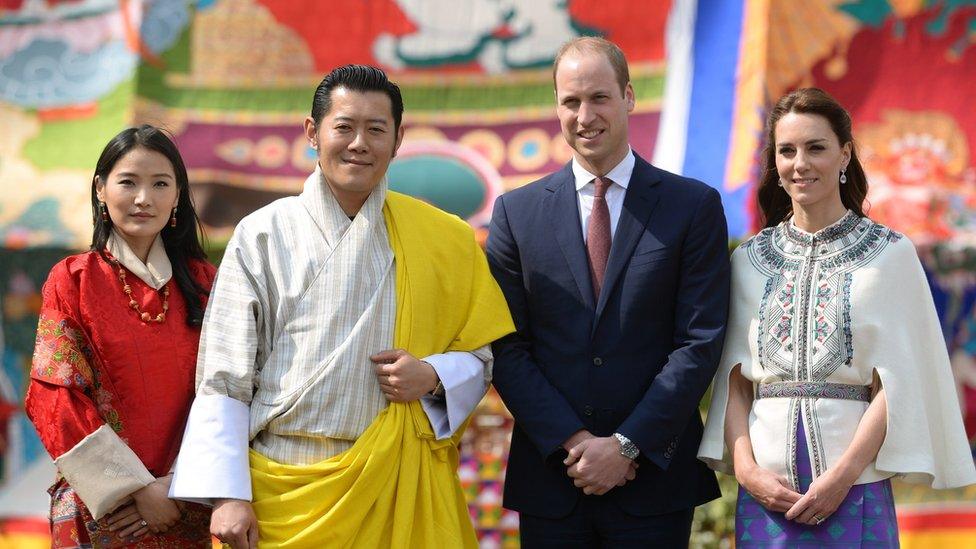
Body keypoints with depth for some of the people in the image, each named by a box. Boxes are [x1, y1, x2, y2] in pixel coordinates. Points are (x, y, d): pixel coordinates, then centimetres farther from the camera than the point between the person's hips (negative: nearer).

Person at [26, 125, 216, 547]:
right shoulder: (72, 280, -2)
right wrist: (136, 488, -14)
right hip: (98, 509, -2)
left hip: (184, 512, 2)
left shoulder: (203, 282, 5)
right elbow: (55, 397, -7)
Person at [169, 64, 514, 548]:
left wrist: (433, 377, -10)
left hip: (398, 489, 1)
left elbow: (480, 357, 11)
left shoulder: (444, 240, 4)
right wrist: (227, 495, -9)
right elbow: (224, 380, -1)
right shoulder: (262, 236, 0)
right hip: (283, 489, -1)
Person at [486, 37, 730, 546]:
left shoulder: (695, 206, 1)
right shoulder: (516, 212, 6)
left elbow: (700, 343, -5)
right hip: (549, 475, 2)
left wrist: (626, 445, -11)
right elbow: (507, 348, 1)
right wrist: (572, 442, -9)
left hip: (655, 475, -1)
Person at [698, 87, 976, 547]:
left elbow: (895, 384, -4)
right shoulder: (750, 259, 9)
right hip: (766, 490, 2)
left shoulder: (890, 254, 1)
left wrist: (842, 475, -12)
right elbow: (733, 380, 7)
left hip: (854, 488, -2)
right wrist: (746, 469, -6)